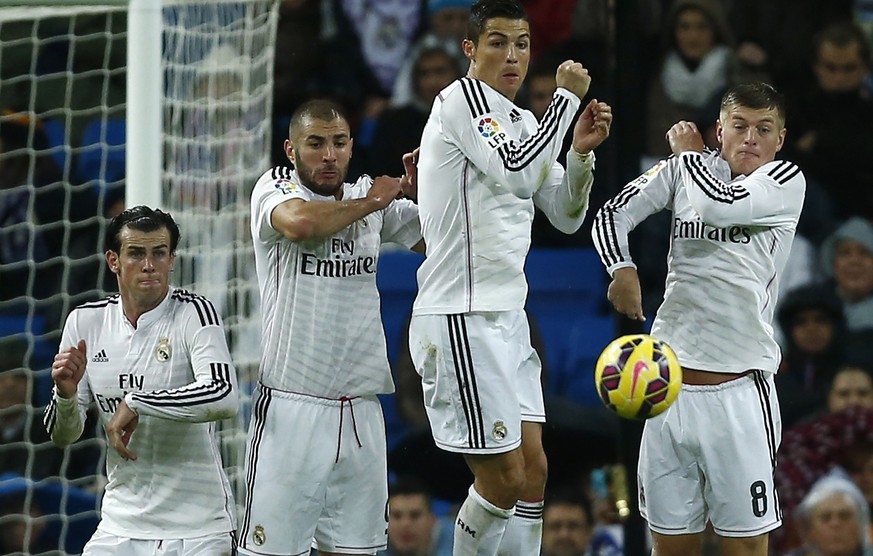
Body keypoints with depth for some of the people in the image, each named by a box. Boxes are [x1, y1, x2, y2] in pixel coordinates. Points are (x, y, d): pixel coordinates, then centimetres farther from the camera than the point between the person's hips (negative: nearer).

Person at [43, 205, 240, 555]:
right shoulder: (85, 322, 4)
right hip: (121, 523, 4)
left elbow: (224, 398, -28)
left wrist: (135, 404, -26)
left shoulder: (194, 314, -11)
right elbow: (62, 437, 7)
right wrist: (65, 393, -14)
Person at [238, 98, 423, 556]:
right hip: (292, 403, -5)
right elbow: (299, 223, -24)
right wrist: (370, 203, -8)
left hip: (360, 408, 5)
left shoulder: (371, 196, 13)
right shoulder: (274, 187, -1)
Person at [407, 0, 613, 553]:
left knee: (534, 470, 8)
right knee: (505, 481, -8)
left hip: (507, 317, 9)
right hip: (461, 318, -9)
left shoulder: (522, 123, 16)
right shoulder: (462, 97, -10)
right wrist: (568, 96, -15)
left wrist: (582, 152, 0)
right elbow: (518, 175, -22)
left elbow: (567, 216, 17)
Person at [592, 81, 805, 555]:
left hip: (739, 390, -3)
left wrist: (689, 151, 2)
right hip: (670, 387, 3)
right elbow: (613, 214, 8)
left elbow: (718, 204, -17)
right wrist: (622, 269, -11)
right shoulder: (681, 169, 10)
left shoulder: (787, 182, -1)